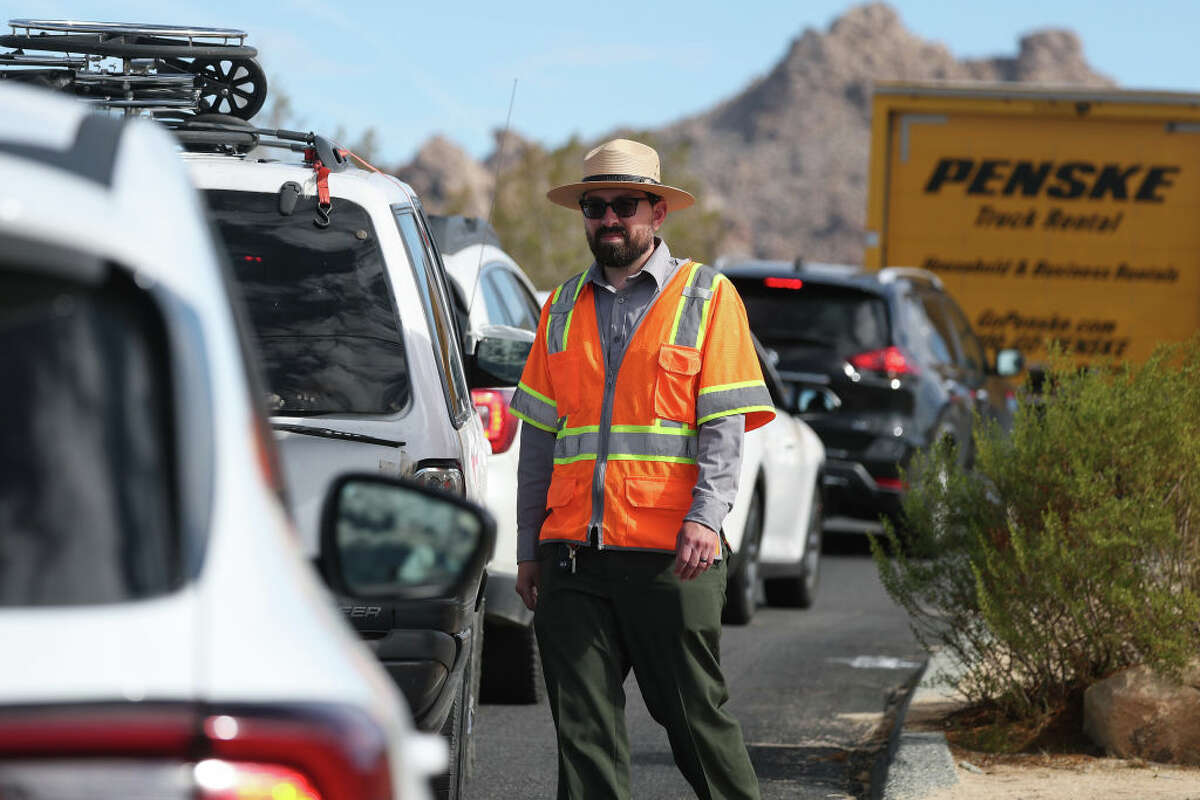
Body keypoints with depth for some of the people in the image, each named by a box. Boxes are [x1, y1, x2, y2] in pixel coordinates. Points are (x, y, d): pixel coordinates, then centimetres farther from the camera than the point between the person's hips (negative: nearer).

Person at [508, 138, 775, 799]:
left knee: (693, 712, 0)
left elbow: (724, 423, -3)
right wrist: (527, 548, 12)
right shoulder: (565, 308, 16)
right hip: (571, 552, 4)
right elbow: (538, 437, 17)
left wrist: (706, 517, -17)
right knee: (582, 723, 1)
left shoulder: (706, 297, 4)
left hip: (669, 553, -4)